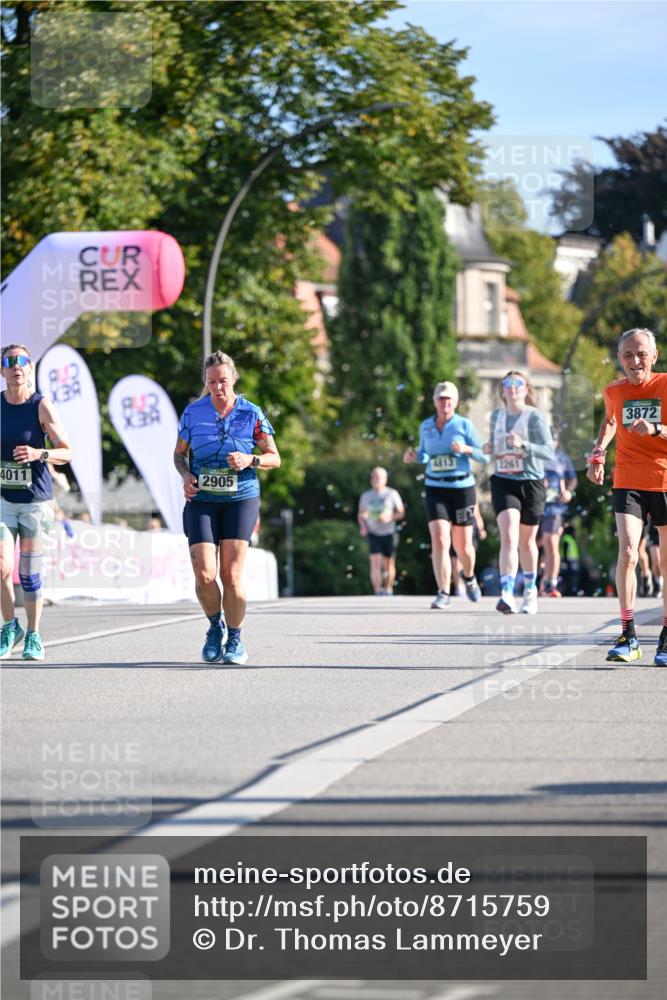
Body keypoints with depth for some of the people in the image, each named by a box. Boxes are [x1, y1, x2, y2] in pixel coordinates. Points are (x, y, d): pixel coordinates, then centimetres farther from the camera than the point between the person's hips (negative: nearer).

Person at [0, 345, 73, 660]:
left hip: (35, 500, -2)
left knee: (30, 574, 2)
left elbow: (66, 452, -5)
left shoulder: (41, 406, -5)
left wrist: (40, 454, -22)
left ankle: (33, 636, 16)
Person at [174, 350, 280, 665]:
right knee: (204, 575, -12)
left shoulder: (251, 414, -1)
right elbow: (179, 453, 14)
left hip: (240, 500, -1)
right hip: (202, 501, 1)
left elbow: (274, 458, 5)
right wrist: (186, 476, -6)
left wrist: (250, 460, -15)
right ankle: (215, 626, 17)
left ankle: (235, 639, 12)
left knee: (231, 575, -8)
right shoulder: (193, 413, 1)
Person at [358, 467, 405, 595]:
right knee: (375, 562, -16)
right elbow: (361, 515, 15)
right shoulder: (366, 496, 7)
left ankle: (388, 589, 25)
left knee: (388, 564, 6)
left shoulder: (392, 494, 1)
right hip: (373, 534, 0)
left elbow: (401, 513, 2)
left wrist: (390, 517, -17)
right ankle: (377, 591, -21)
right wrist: (363, 526, -4)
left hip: (389, 533, 0)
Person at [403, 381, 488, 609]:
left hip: (462, 488, -1)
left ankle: (469, 576, 41)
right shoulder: (426, 426, 6)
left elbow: (484, 456, -2)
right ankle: (443, 594, -16)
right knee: (439, 540, -17)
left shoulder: (464, 425, -4)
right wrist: (413, 456, -2)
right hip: (435, 489, 1)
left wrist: (466, 449, -21)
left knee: (462, 545, 8)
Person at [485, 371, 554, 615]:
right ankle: (507, 594, -30)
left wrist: (523, 445, -26)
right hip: (503, 482, 2)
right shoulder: (496, 416, 9)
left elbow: (549, 451, -12)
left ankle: (530, 590, 35)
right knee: (508, 537, -18)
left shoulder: (534, 417, -5)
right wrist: (490, 449, 1)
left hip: (531, 483, -2)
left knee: (527, 540, 13)